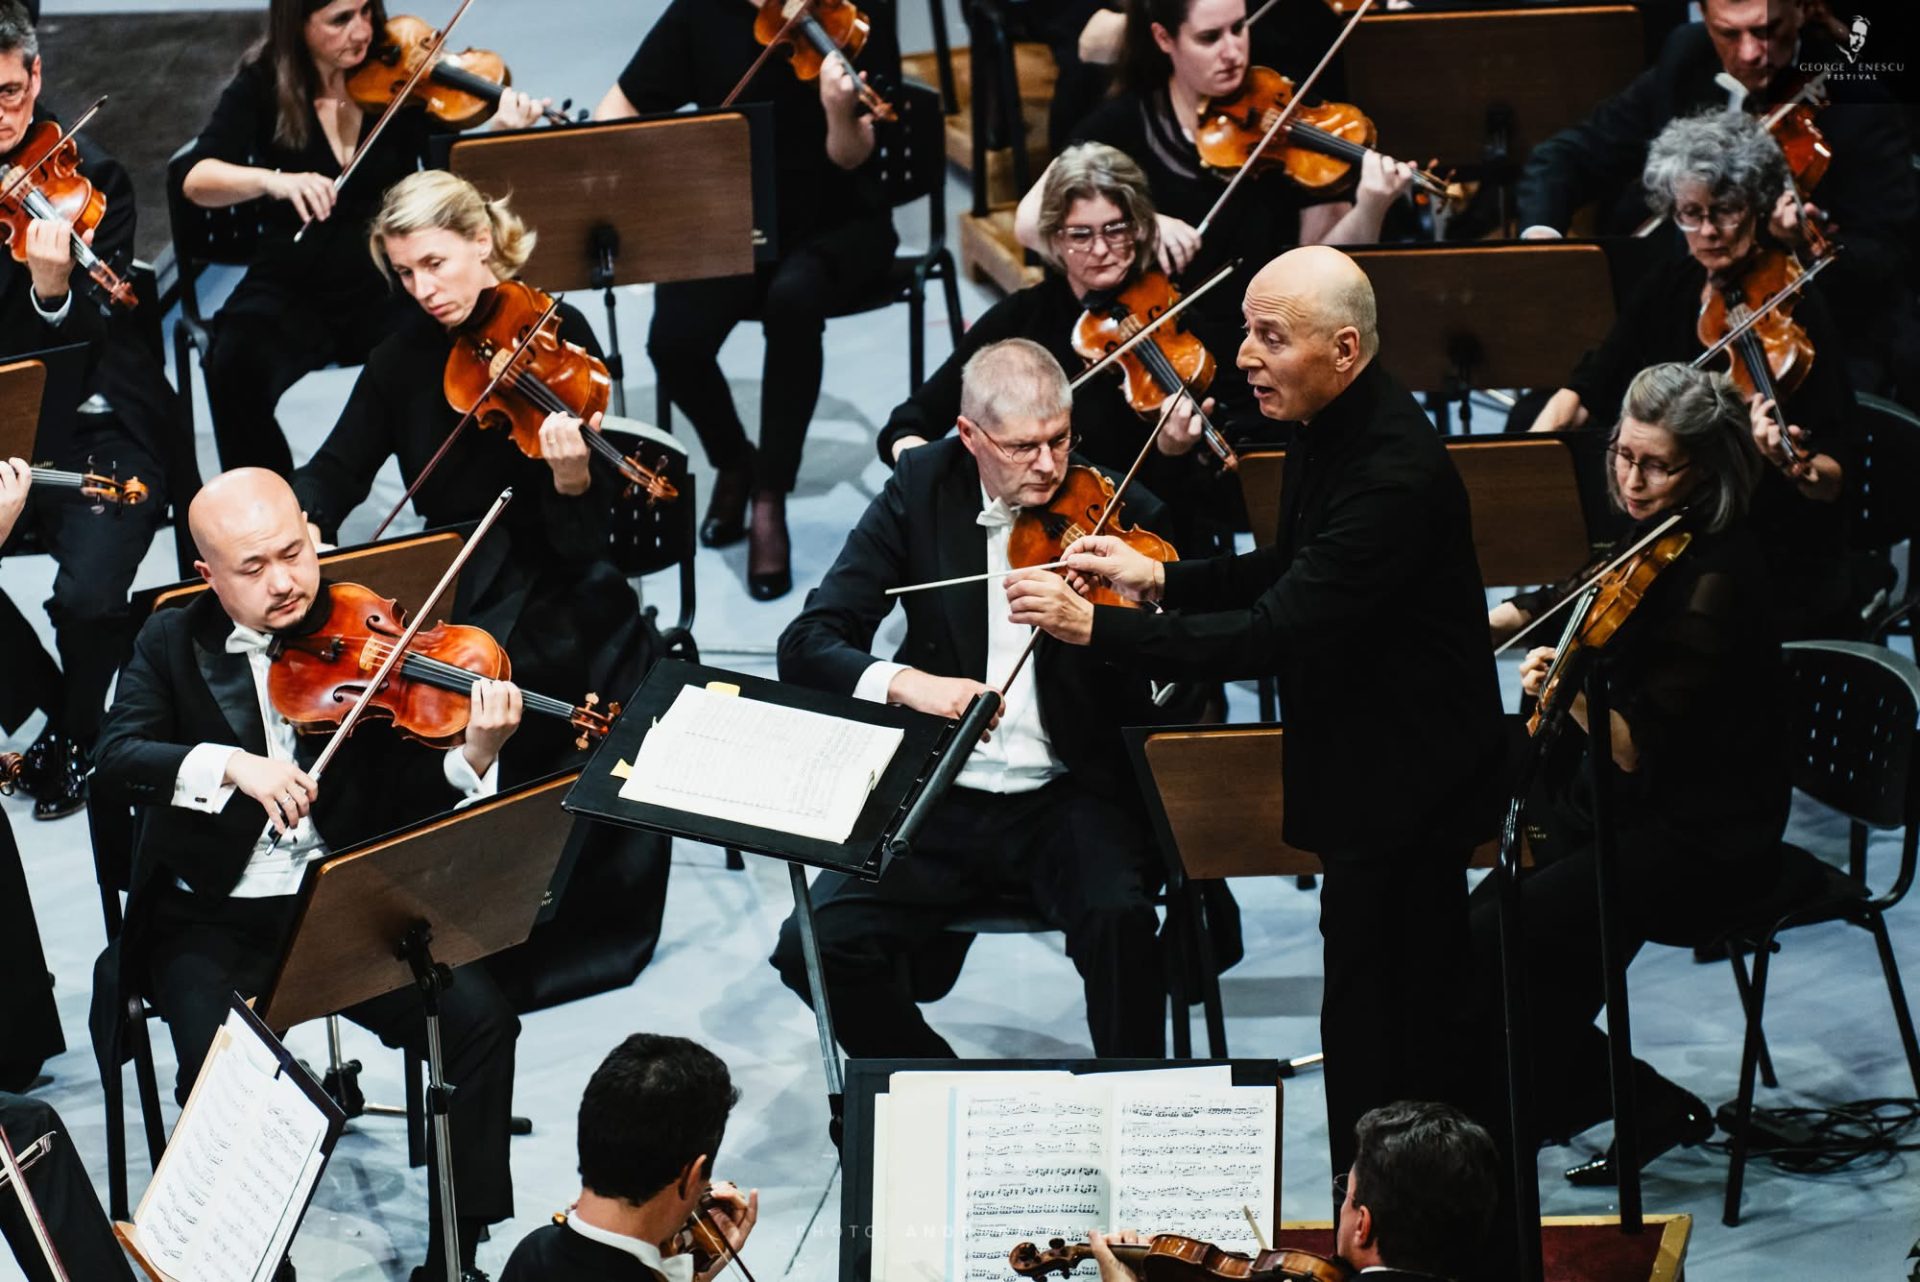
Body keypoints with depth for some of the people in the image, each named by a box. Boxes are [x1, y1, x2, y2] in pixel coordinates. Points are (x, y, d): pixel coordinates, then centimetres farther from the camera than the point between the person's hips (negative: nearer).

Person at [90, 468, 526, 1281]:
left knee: (479, 1021, -19)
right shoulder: (173, 646, 3)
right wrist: (230, 764, -29)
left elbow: (407, 798, -5)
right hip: (211, 923, -1)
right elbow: (113, 761, -14)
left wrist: (473, 757, -26)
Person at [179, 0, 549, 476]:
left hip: (389, 284, 0)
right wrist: (272, 181, -37)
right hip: (292, 288, 0)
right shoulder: (264, 85, -5)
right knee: (236, 367, -31)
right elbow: (197, 179, -17)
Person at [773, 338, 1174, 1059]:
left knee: (1117, 918, -33)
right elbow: (807, 645, -6)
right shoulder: (923, 491, 0)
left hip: (1071, 802, -2)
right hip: (941, 803, 2)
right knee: (816, 946, -20)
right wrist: (905, 683, -26)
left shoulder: (1120, 512, -3)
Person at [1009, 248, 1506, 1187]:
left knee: (1376, 1046, -5)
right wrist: (1159, 579, 3)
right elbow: (1291, 575, 18)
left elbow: (1275, 634, -31)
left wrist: (1095, 628, -30)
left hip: (1397, 784, -10)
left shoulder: (1393, 473, -28)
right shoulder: (1328, 427, 3)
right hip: (1373, 767, 10)